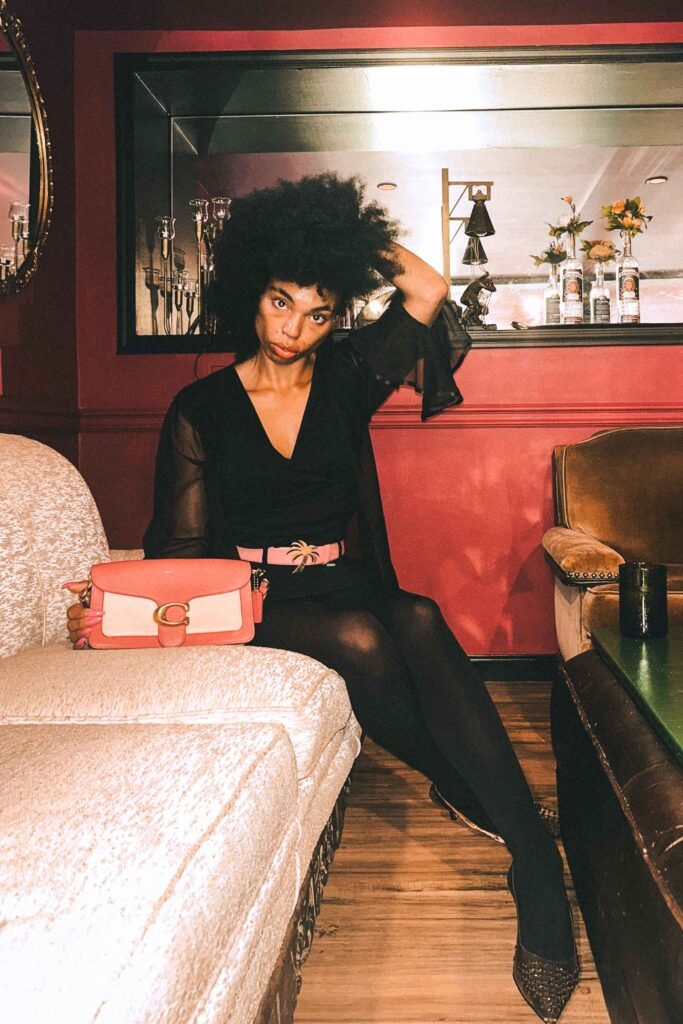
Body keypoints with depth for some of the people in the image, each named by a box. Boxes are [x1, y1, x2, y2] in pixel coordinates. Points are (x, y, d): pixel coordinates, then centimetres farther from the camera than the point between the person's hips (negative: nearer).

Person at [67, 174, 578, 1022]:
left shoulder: (346, 378, 11)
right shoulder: (200, 409, 7)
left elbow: (428, 293, -3)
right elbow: (181, 545, 4)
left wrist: (358, 236, 9)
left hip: (347, 585, 2)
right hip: (253, 600, -1)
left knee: (417, 623, -36)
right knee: (360, 641, -37)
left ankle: (534, 863, -38)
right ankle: (476, 795, -21)